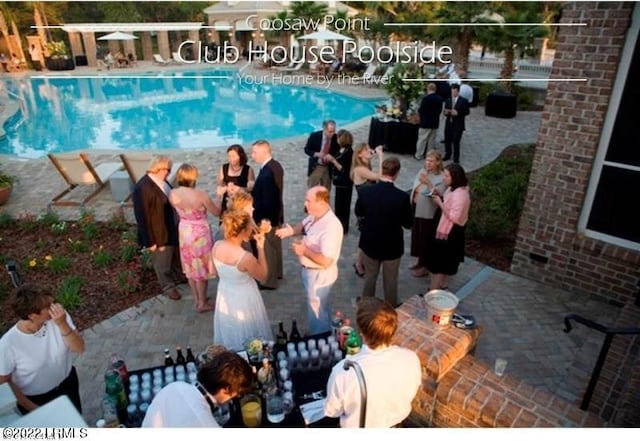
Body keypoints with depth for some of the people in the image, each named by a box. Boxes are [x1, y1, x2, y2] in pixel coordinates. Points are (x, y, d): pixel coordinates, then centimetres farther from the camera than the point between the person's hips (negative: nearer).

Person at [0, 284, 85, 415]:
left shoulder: (58, 316, -25)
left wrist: (62, 325, -38)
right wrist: (30, 407, -10)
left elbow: (79, 349, -23)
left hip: (67, 385, 3)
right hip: (35, 399, -3)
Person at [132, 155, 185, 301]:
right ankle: (168, 287, 39)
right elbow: (142, 217, -25)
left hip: (173, 228, 8)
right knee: (163, 264, 17)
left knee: (177, 256, 28)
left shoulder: (161, 181, -6)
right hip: (160, 233, -8)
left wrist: (177, 222, 16)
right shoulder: (142, 188, -30)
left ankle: (179, 276, 53)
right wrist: (150, 241, -19)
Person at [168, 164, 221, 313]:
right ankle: (202, 303, 24)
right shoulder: (200, 194, -25)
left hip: (184, 231, 5)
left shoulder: (172, 194, -11)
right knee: (201, 268, 11)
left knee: (191, 267, 21)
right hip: (199, 233, -5)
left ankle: (196, 299, 36)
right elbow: (217, 212, -11)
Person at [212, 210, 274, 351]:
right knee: (249, 343, 20)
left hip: (224, 296, 6)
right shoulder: (246, 258, -35)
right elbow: (263, 276, -14)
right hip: (244, 301, -6)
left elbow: (217, 272, 1)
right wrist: (260, 247, -16)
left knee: (229, 336, 30)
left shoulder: (216, 246, -17)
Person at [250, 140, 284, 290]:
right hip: (276, 213, 10)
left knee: (267, 249, 7)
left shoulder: (267, 173, -31)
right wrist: (252, 191, 2)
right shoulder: (275, 165, 0)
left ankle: (269, 281, 24)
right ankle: (276, 272, 42)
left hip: (267, 216, -10)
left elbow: (266, 202, -29)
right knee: (275, 245, 24)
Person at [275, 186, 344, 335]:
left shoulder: (331, 227, -35)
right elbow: (304, 225, 14)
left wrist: (304, 251, -25)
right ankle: (326, 333, 54)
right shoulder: (314, 215, -8)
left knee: (316, 313, 14)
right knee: (322, 308, 31)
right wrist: (292, 231, -8)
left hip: (319, 275, -9)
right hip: (310, 271, 9)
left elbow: (326, 261, -36)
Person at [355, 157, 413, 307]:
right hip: (392, 245, -2)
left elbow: (358, 212, 2)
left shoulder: (365, 191, -16)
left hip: (370, 243, 2)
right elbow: (408, 223, -10)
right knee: (390, 281, 18)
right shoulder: (402, 196, -23)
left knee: (370, 277, 23)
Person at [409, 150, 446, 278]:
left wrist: (428, 183, -33)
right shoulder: (422, 171, 2)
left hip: (429, 214, -7)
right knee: (417, 236, 19)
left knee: (426, 239, 7)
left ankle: (426, 265, 24)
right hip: (417, 210, 7)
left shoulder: (441, 178, -18)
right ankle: (420, 260, 39)